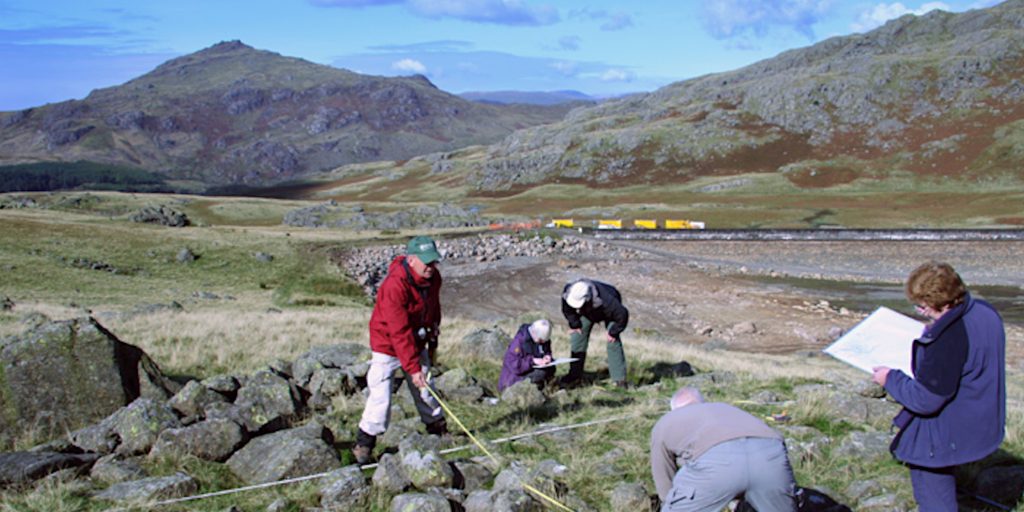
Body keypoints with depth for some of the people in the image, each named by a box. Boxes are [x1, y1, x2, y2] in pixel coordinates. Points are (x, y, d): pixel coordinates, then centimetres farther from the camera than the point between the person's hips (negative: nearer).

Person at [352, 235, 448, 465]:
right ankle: (363, 445, 5)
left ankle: (439, 430, 33)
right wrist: (412, 367, -31)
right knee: (381, 396, -8)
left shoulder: (433, 278, -7)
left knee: (425, 389, 16)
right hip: (388, 345, -6)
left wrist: (432, 344, 16)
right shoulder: (395, 285, -31)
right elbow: (399, 332, -31)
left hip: (416, 344, 7)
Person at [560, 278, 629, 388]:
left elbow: (622, 314, -36)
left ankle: (619, 379, -9)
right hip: (587, 313, 5)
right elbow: (567, 310, -11)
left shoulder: (605, 301, -49)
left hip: (610, 313, -4)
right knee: (576, 338, -4)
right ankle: (575, 375, 8)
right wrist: (574, 324, -13)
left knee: (613, 342, -15)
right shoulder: (567, 293, -35)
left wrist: (613, 332, -25)